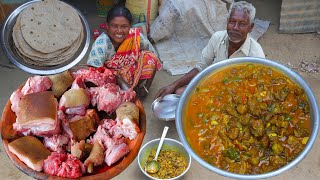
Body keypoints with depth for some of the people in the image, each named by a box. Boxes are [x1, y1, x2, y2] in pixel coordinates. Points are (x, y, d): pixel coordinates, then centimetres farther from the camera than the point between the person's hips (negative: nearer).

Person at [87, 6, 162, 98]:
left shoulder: (135, 36, -21)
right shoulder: (101, 44, -29)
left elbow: (154, 55, -10)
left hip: (132, 74, 3)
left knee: (150, 57, -19)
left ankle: (137, 87, -1)